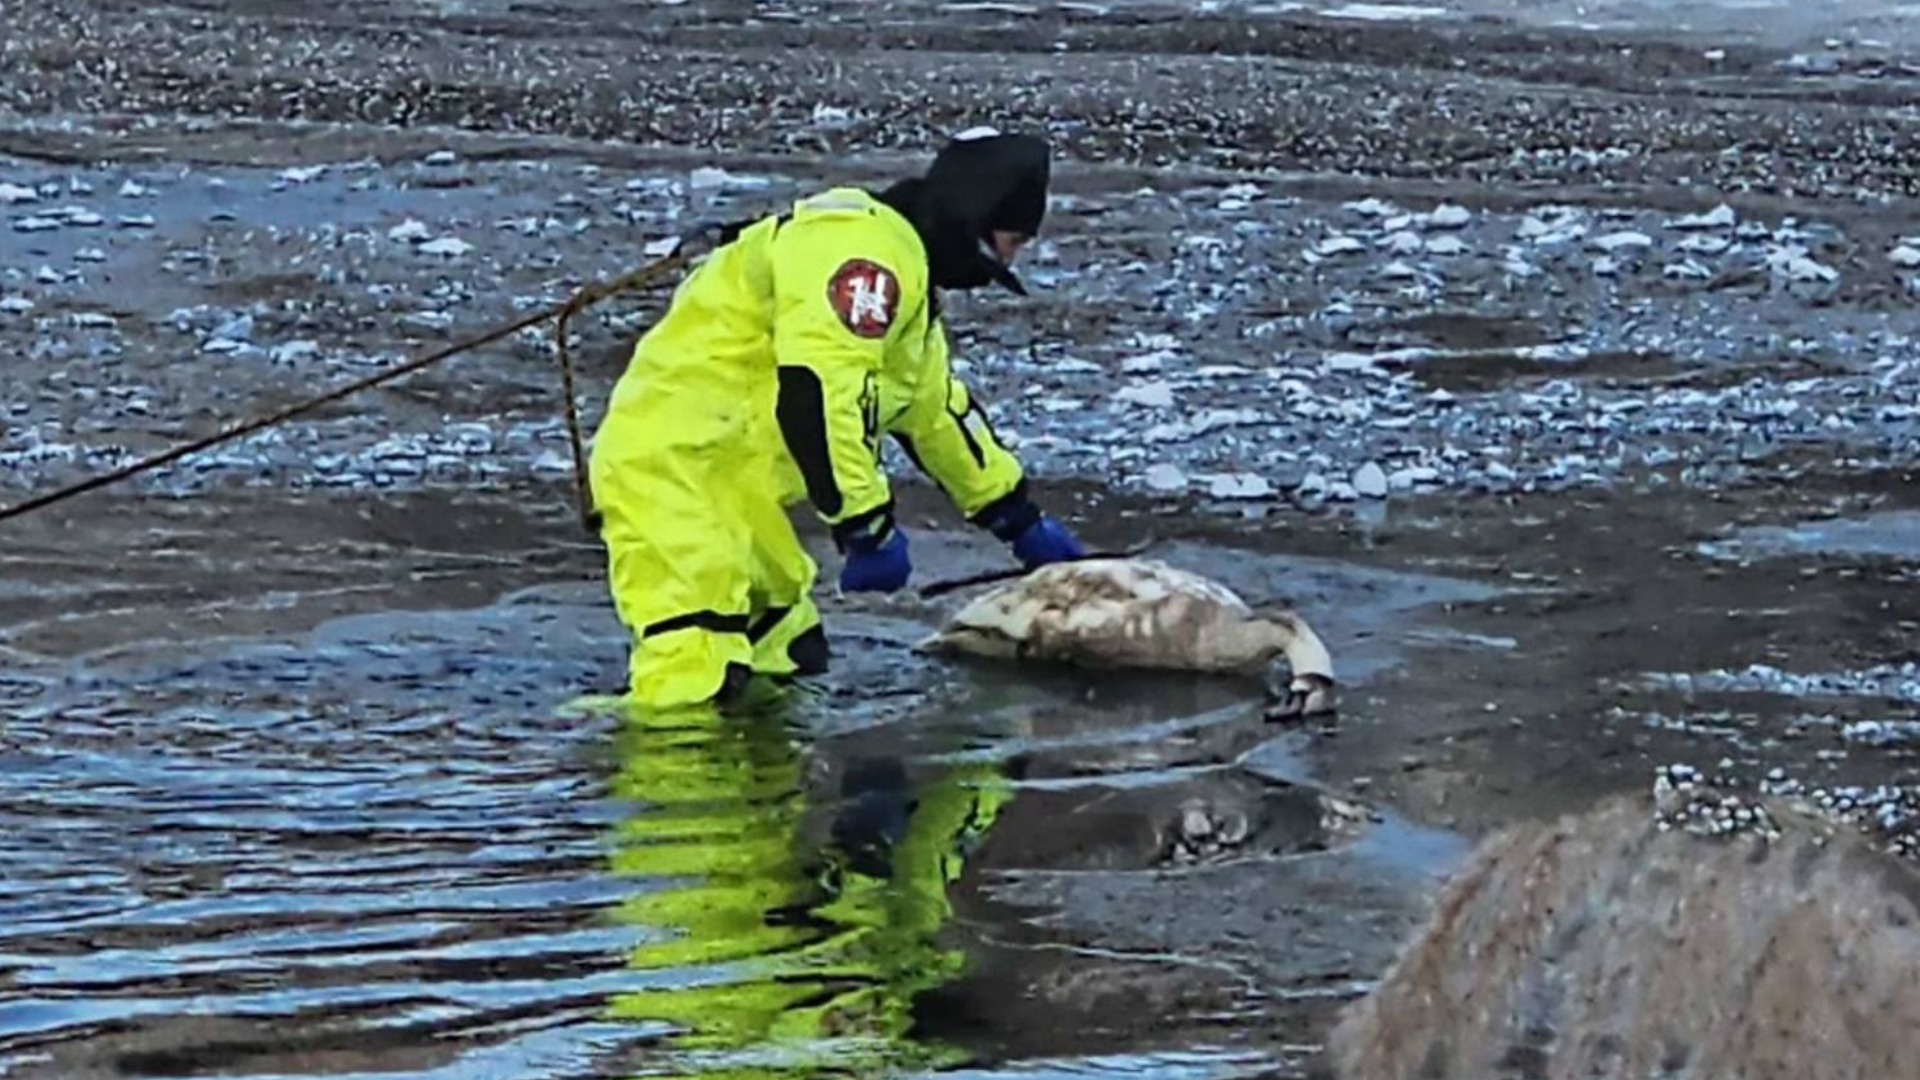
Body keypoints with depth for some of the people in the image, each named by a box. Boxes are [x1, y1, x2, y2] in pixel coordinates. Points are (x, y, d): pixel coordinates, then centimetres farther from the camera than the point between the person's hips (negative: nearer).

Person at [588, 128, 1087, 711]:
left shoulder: (906, 272, 21)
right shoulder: (862, 248, -15)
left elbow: (940, 413, 34)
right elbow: (816, 390, -27)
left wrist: (1023, 520, 37)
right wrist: (868, 525, -23)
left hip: (732, 484, 11)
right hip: (670, 461, -11)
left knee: (791, 664, 15)